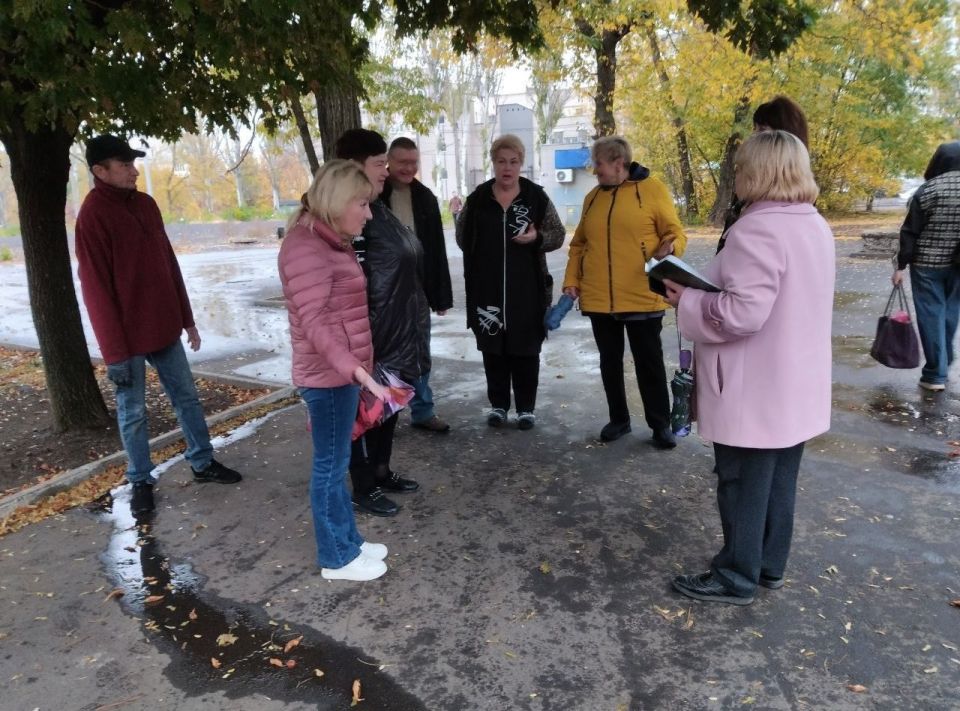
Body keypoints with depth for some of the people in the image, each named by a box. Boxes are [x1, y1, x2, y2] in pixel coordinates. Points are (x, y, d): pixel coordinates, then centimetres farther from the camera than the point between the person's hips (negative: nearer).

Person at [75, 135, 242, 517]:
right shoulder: (92, 216, -14)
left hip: (164, 328, 6)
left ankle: (203, 463, 28)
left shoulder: (145, 204, 7)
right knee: (132, 412, 8)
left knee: (186, 396, 14)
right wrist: (114, 350, -16)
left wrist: (187, 320, 11)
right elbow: (96, 288, -15)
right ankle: (140, 481, 23)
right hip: (128, 336, -6)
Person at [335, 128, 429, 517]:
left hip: (398, 334, 9)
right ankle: (364, 488, 21)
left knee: (389, 409, 20)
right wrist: (362, 344, -22)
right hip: (375, 339, -9)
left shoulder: (378, 209, 11)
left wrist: (413, 328, 21)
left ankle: (381, 471, 37)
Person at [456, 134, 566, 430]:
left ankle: (526, 407, 17)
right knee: (493, 348, 7)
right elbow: (463, 238, 14)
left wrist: (537, 237, -14)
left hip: (526, 289, -1)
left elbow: (558, 234, 2)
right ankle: (498, 404, 21)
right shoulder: (477, 198, 5)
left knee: (526, 348, 4)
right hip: (488, 289, 2)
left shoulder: (536, 196, 1)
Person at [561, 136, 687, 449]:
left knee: (649, 363, 6)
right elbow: (579, 244, 14)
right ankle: (618, 419, 29)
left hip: (641, 297, -4)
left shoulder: (652, 189, -3)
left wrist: (670, 247, -24)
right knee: (610, 362, 14)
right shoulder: (593, 197, 10)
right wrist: (572, 280, 4)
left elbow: (675, 233, -2)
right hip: (598, 299, 4)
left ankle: (660, 424, 20)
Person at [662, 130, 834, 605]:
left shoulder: (756, 229, -22)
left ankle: (737, 578, 19)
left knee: (742, 483, 5)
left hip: (755, 392, -9)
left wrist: (687, 302, -13)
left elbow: (742, 312, -28)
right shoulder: (816, 226, 9)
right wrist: (702, 293, 13)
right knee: (779, 478, 18)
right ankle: (770, 566, 33)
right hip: (796, 386, 9)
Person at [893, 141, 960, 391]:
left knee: (931, 314, 2)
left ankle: (935, 374, 3)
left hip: (927, 263, -4)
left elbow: (910, 232, -10)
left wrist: (901, 265, -4)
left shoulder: (928, 190, -10)